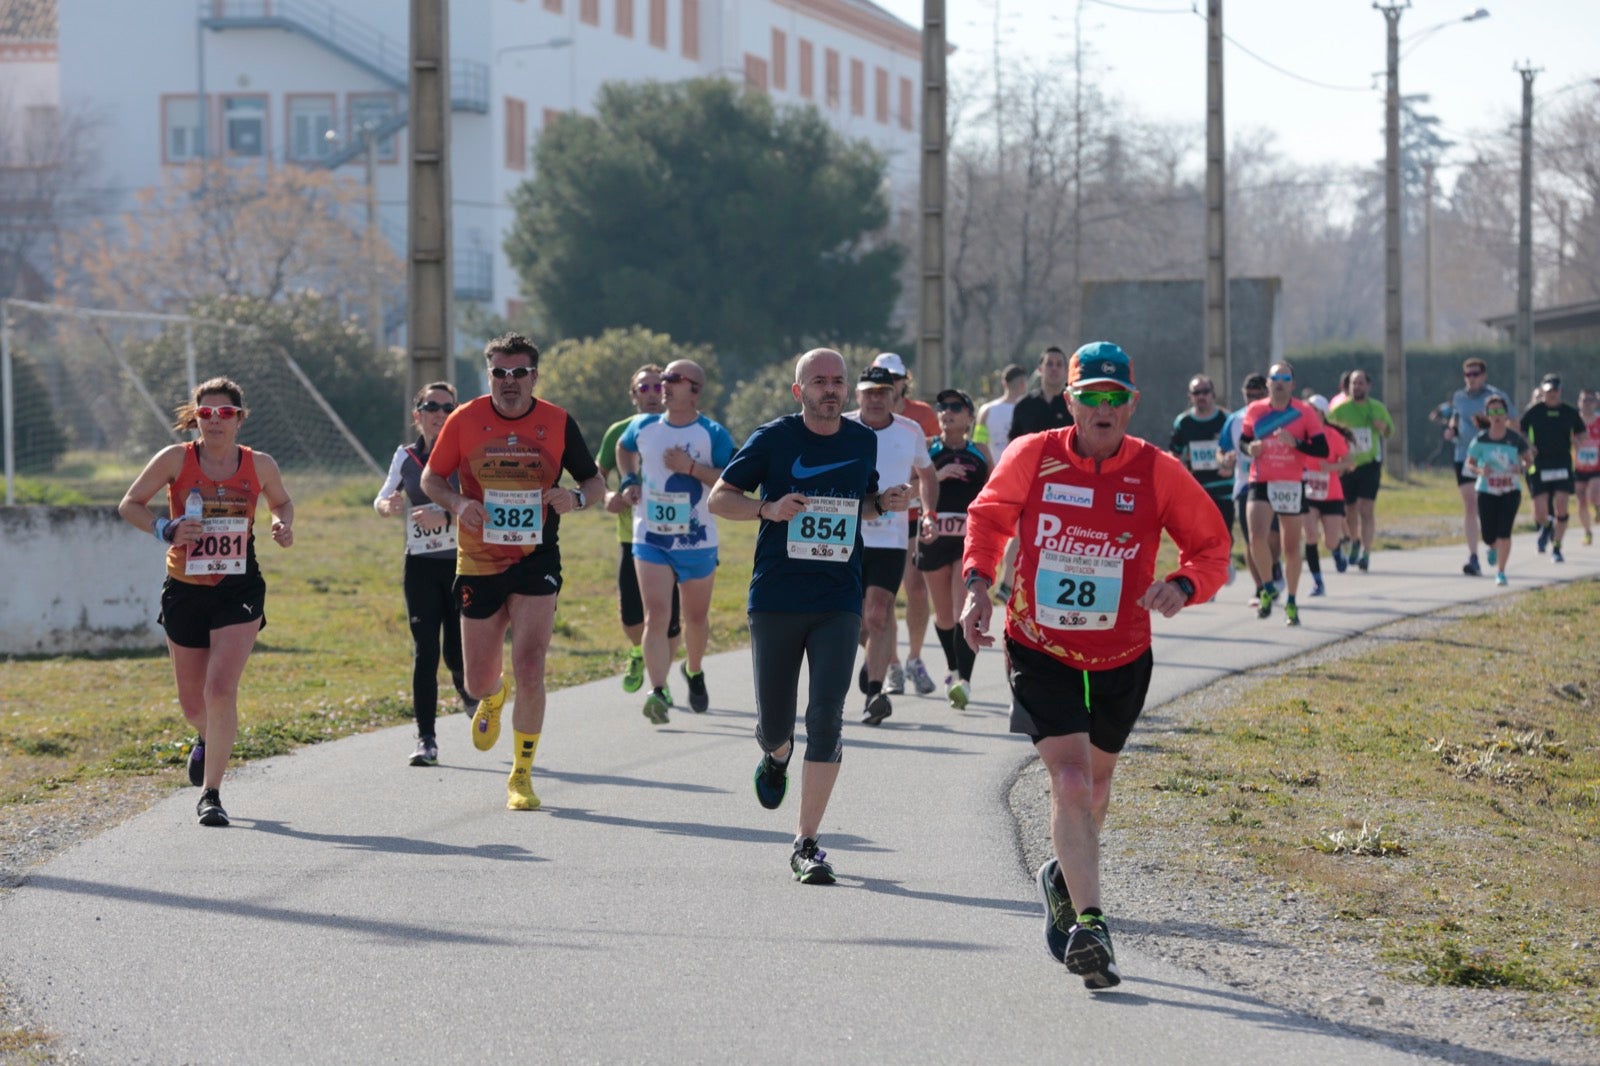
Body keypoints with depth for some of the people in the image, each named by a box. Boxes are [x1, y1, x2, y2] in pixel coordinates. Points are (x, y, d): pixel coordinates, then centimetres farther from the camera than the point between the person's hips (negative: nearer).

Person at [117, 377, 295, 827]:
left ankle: (211, 793, -9)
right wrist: (165, 530, -18)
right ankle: (207, 740, 51)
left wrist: (283, 524, -6)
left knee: (220, 690, -19)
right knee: (194, 704, 13)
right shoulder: (176, 459, -7)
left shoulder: (260, 465, -3)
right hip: (184, 591, 1)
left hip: (239, 591, -1)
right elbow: (129, 504, -1)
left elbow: (282, 502, 17)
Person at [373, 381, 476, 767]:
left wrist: (445, 517, -24)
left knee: (457, 654, -3)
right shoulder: (405, 457, 7)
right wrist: (388, 506, -5)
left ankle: (473, 696, 32)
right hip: (421, 565, 2)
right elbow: (382, 500, 18)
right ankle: (426, 739, -1)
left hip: (463, 563, -2)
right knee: (425, 652, -4)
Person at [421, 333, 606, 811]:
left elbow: (595, 481, 6)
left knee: (529, 669, -15)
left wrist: (576, 497, -17)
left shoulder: (558, 423, -4)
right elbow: (431, 477, 6)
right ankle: (493, 699, 48)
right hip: (478, 563, 1)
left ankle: (522, 775, 1)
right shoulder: (464, 420, -4)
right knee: (479, 682, 7)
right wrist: (457, 503, -15)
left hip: (536, 561, -1)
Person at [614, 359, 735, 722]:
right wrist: (629, 481, 7)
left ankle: (694, 672, 43)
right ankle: (658, 693, -21)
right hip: (651, 539, 1)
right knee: (656, 617, -13)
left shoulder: (713, 435, -9)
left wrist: (691, 468, -25)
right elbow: (623, 448, 24)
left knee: (696, 616, 14)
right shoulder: (643, 427, 1)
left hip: (697, 543, -1)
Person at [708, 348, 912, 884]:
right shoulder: (773, 438, -3)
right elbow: (719, 497, 2)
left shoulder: (863, 441, 7)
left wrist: (884, 503, 2)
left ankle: (807, 843, -6)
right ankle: (776, 756, 46)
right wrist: (769, 509, -16)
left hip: (839, 603, 1)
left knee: (827, 718, -11)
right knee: (774, 722, 6)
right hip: (776, 599, -1)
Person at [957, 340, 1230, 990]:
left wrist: (1183, 587, -21)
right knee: (1070, 779, -17)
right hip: (1041, 651, -2)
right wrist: (978, 582, -4)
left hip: (1121, 661, 2)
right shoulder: (1032, 457, -7)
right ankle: (1090, 925, -19)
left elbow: (1211, 545, 0)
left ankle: (1065, 877, 49)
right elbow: (989, 515, 11)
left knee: (1093, 780, 20)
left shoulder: (1157, 472, -8)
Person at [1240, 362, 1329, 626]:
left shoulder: (1305, 412, -3)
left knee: (1291, 546, 7)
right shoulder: (1254, 411, 3)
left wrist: (1296, 443, -20)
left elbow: (1322, 450, -5)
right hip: (1261, 483, 0)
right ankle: (1266, 588, 3)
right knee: (1257, 537, -20)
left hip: (1293, 485, 0)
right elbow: (1243, 440, 17)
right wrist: (1250, 448, -6)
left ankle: (1291, 602, 22)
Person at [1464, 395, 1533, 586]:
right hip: (1486, 492, 1)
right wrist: (1480, 471, -22)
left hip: (1510, 492, -1)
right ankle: (1494, 548, 40)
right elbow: (1468, 465, -1)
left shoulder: (1515, 439, -8)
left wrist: (1522, 468, -19)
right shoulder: (1480, 440, -7)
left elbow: (1529, 460, 3)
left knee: (1504, 533, -12)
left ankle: (1500, 572, 0)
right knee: (1489, 537, 3)